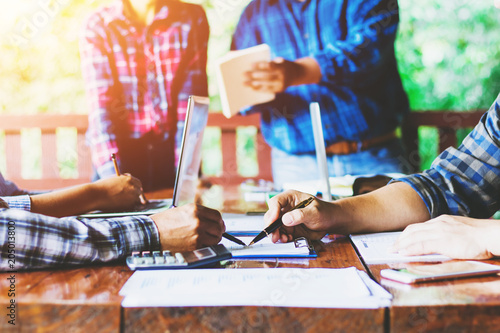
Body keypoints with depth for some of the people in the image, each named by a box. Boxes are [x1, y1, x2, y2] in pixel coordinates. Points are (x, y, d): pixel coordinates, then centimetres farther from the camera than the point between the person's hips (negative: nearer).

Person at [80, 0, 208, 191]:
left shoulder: (192, 19, -1)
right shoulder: (97, 27, -4)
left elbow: (193, 98, -4)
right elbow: (100, 105, -12)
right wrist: (111, 175, -24)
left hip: (172, 149, 1)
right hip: (122, 150, -1)